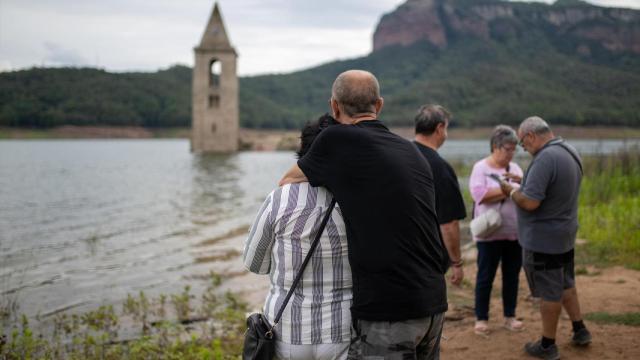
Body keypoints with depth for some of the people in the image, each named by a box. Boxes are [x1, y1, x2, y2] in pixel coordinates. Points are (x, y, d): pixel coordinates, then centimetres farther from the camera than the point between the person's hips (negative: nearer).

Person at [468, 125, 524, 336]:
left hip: (515, 233, 5)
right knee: (485, 277, 2)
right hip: (490, 234, -5)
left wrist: (522, 183, -14)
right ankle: (481, 318, 12)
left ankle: (510, 316, 22)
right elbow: (479, 194, -20)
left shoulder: (515, 168, 11)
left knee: (512, 275, 11)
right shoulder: (481, 167, -5)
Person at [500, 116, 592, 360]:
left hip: (543, 238, -9)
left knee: (550, 293, 3)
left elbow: (530, 202, -29)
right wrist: (523, 185, 8)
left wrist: (511, 191, -11)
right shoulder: (570, 152, 5)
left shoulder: (545, 159, -26)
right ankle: (580, 331, 32)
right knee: (566, 285, 24)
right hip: (565, 233, 9)